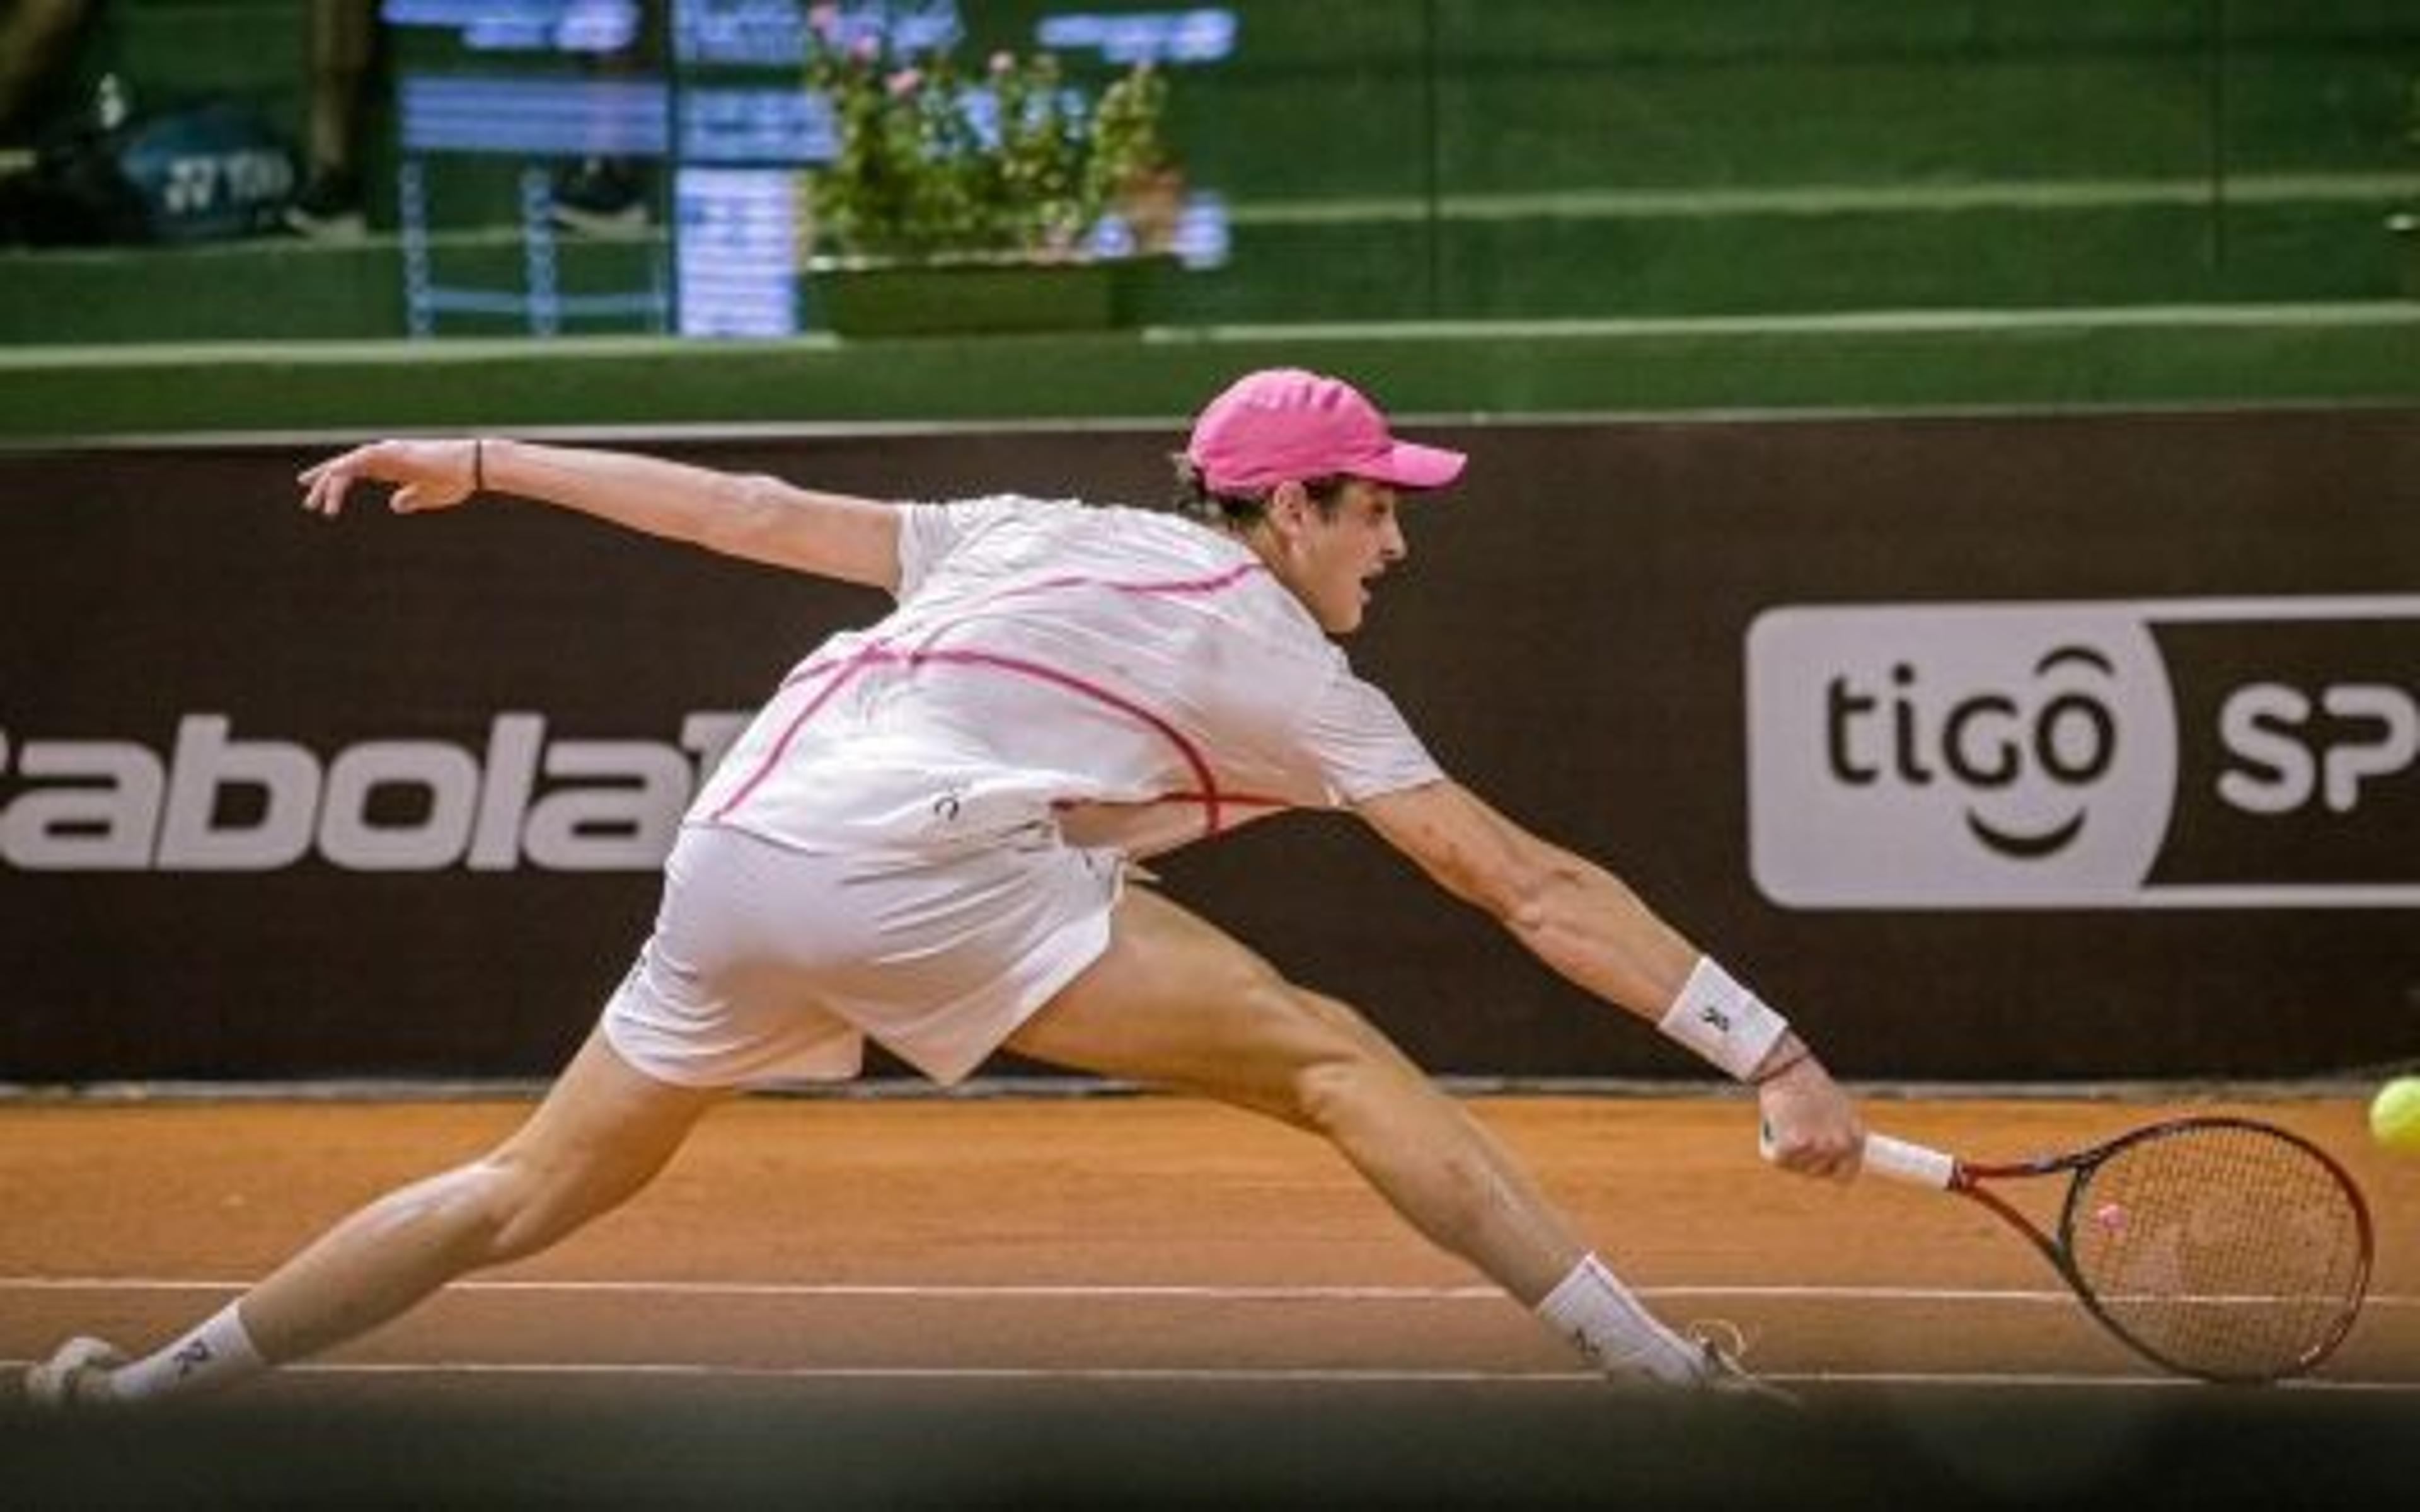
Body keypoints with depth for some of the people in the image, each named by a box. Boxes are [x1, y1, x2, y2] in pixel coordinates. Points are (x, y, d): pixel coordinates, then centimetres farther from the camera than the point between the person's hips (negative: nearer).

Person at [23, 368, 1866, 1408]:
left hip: (731, 858, 7)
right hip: (918, 867, -7)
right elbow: (1533, 887, 8)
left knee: (536, 1190, 22)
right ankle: (1675, 1374, -19)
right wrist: (1776, 1058, 8)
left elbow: (766, 515, 24)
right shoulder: (1283, 665, 12)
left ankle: (143, 1390, 26)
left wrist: (482, 464, 29)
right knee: (1337, 1063, -8)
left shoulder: (1043, 538, 26)